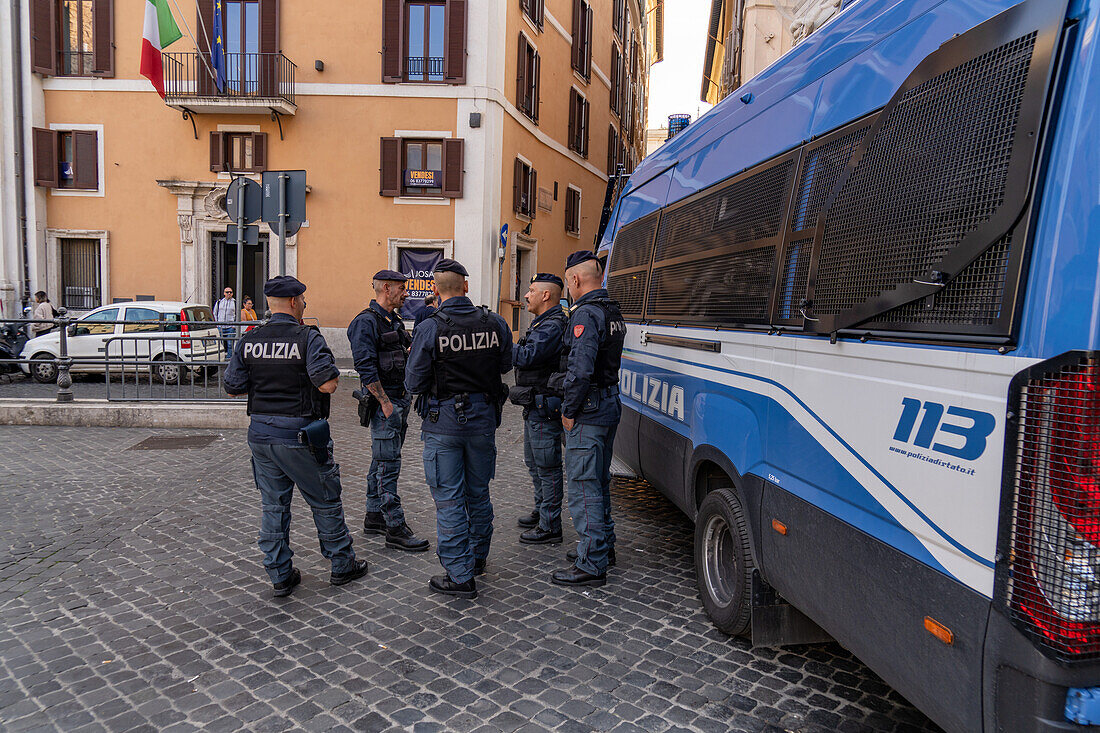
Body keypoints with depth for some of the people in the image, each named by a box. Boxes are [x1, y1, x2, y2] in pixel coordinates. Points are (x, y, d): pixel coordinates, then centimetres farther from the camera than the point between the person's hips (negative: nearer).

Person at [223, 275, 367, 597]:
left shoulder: (248, 341, 3)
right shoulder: (308, 337, -13)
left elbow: (233, 388, 5)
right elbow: (328, 385, -21)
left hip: (261, 433, 5)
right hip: (299, 434, -5)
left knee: (273, 505, 13)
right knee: (325, 502, 10)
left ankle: (280, 575, 20)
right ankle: (342, 565, 23)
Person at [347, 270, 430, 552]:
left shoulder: (395, 320, 16)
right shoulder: (366, 322, -13)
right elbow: (366, 368, -19)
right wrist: (385, 402, -20)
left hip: (400, 400, 9)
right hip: (383, 402, -9)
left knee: (382, 460, 15)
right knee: (388, 465, -6)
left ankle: (374, 517, 25)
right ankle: (395, 529, -2)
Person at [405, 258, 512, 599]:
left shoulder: (430, 329, -15)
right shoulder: (495, 323, -4)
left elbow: (414, 384, -10)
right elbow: (505, 365, 11)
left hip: (443, 422, -4)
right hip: (483, 417, 4)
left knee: (449, 499, 4)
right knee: (478, 493, 20)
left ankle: (460, 576, 8)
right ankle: (477, 557, 37)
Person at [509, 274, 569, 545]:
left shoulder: (552, 326, -18)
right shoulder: (542, 323, 18)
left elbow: (526, 357, -28)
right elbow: (526, 355, 18)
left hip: (544, 407, -11)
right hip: (534, 406, 11)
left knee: (546, 466, -4)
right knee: (534, 462, 21)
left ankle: (550, 527, 4)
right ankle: (541, 512, 36)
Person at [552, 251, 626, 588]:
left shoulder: (586, 314, -17)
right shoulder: (613, 312, 14)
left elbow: (580, 370, -25)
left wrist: (569, 411, -16)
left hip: (588, 412, -10)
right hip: (610, 406, 10)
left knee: (583, 486, -4)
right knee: (599, 481, 21)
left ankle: (591, 565, 1)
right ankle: (603, 546, 34)